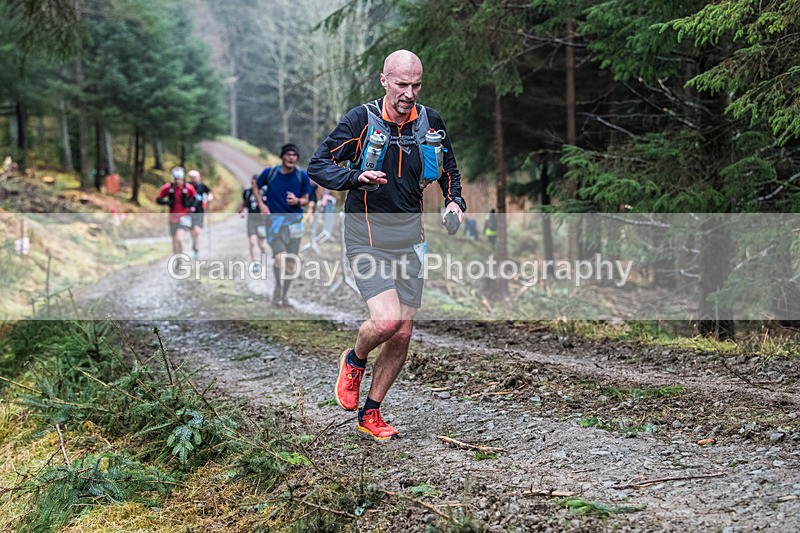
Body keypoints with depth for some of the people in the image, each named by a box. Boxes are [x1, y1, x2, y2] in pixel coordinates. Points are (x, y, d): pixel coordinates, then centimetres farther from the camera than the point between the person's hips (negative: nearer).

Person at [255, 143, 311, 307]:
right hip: (274, 219, -2)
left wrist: (297, 201, -17)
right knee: (279, 256, -21)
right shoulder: (269, 172, -5)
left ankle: (283, 295, 22)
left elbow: (306, 199, 6)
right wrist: (261, 204, -2)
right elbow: (256, 187, 12)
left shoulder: (302, 176, -2)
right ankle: (278, 289, -1)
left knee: (291, 262, 5)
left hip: (294, 221, 2)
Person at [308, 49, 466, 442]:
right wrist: (356, 178, -27)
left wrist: (455, 202, -1)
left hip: (409, 237, 5)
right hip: (367, 236, -4)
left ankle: (370, 416, 20)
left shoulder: (430, 122, 2)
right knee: (386, 320, -21)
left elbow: (449, 170, 18)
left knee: (402, 334, 4)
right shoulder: (361, 120, -10)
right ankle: (354, 361, 14)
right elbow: (318, 166, -9)